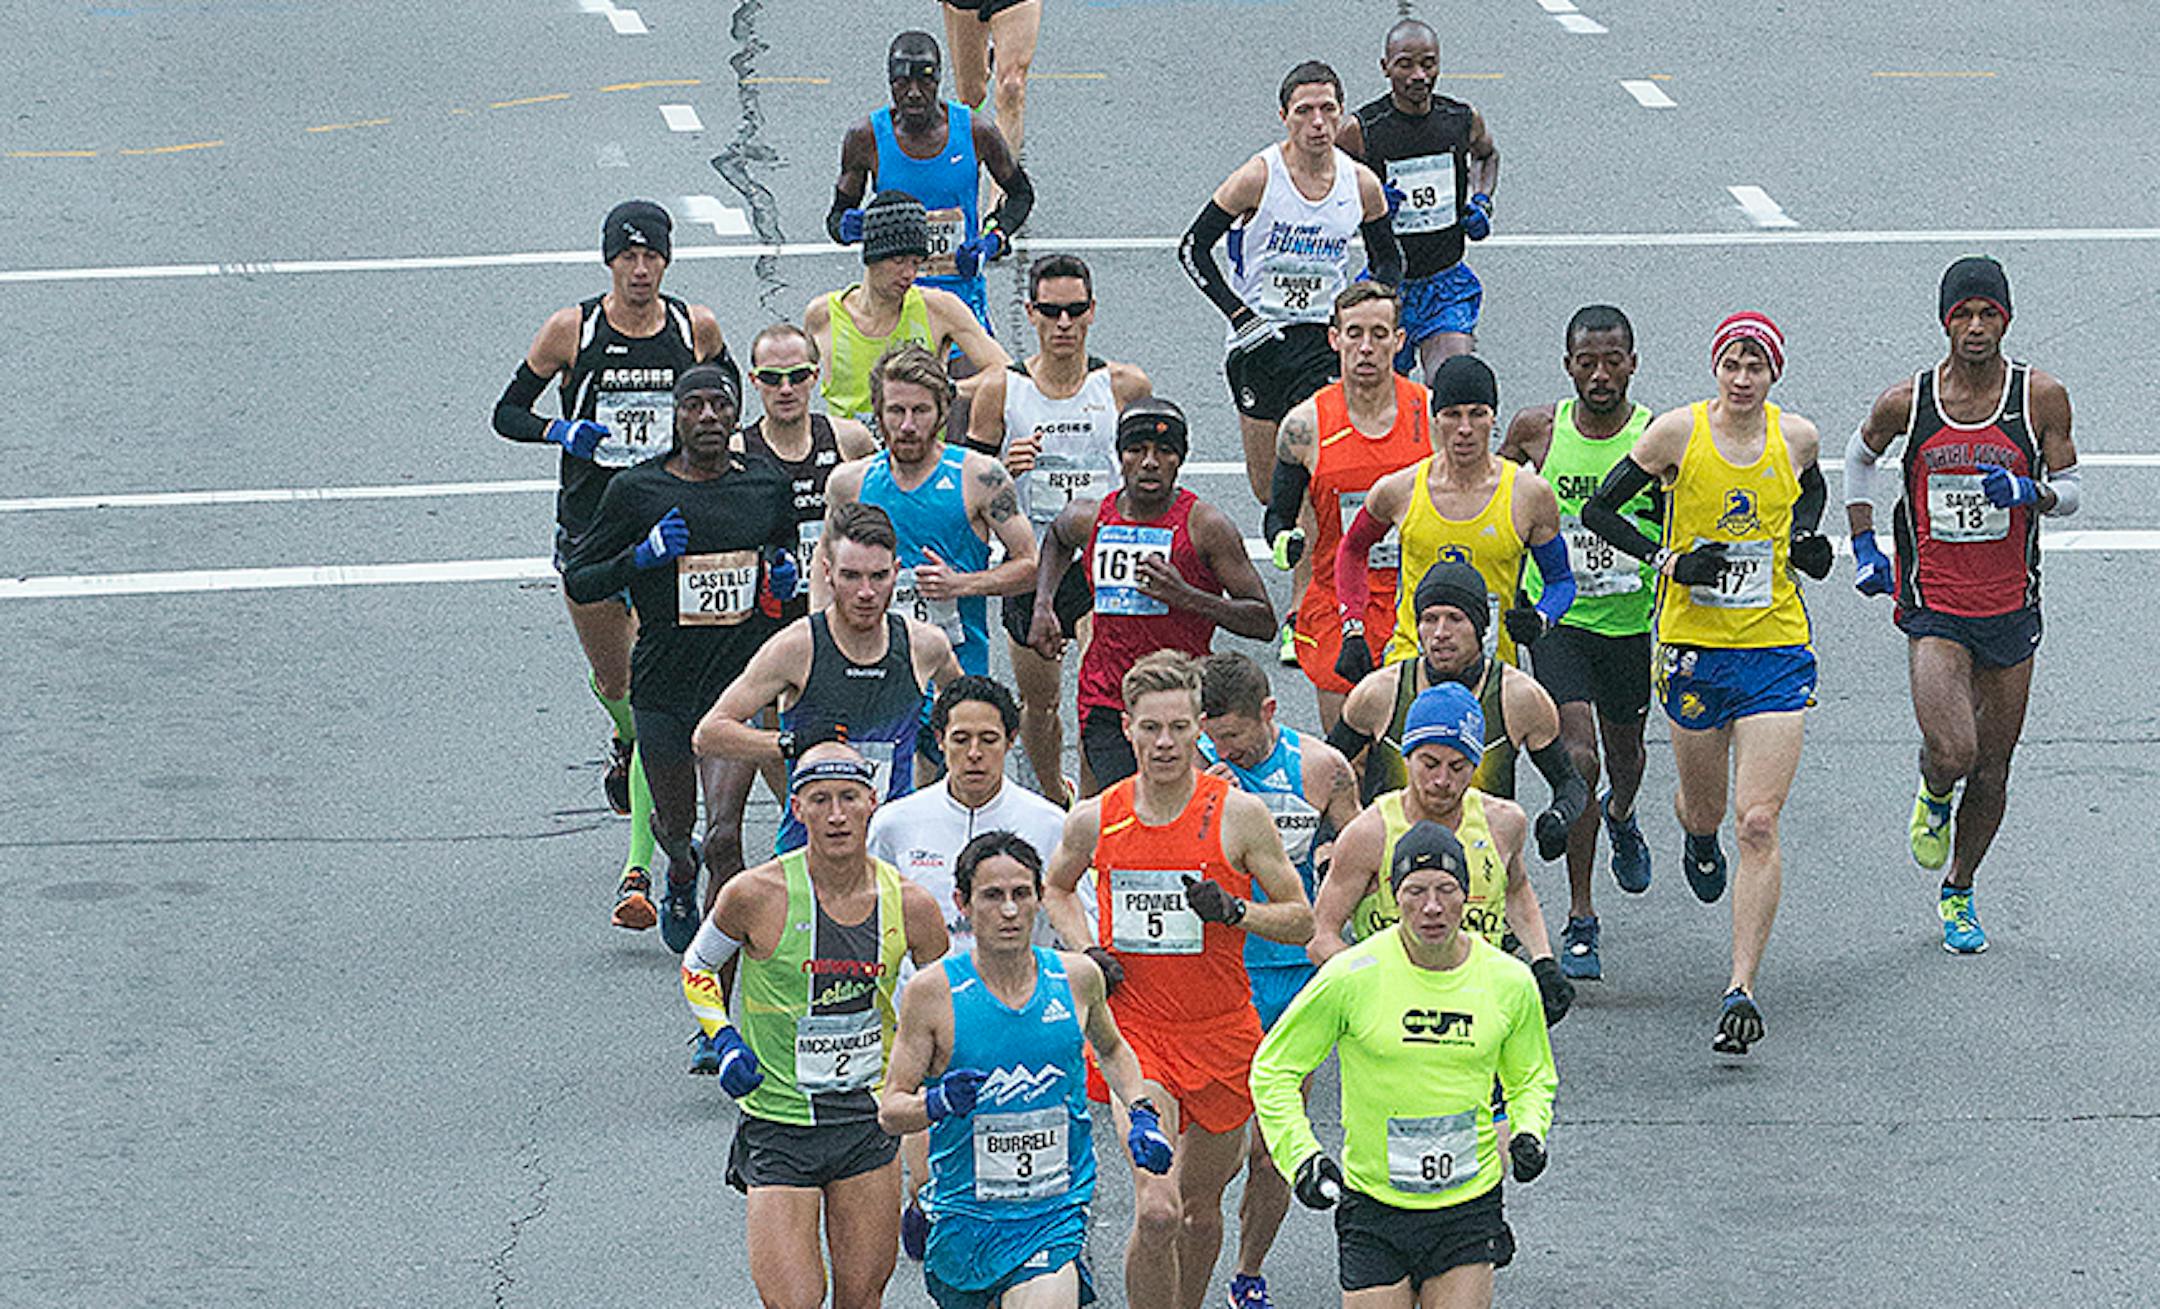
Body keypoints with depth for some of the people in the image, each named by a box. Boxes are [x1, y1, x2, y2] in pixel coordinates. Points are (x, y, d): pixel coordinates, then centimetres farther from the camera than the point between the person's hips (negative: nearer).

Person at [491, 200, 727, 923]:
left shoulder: (696, 327, -1)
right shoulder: (572, 330, -5)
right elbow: (508, 412, 3)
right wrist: (561, 433, -16)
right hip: (589, 528, 1)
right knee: (613, 682, 11)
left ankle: (639, 869, -5)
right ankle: (626, 740, 51)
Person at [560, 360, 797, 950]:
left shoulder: (765, 482, 4)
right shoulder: (636, 490, -4)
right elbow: (577, 580, 1)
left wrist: (785, 576, 1)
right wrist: (643, 556, -15)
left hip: (741, 679, 0)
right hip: (663, 678, 0)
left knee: (724, 828, -16)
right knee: (675, 824, 15)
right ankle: (680, 881, 51)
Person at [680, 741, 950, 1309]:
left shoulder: (909, 905, -6)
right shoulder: (758, 894, -14)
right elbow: (698, 969, 5)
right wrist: (722, 1041, -9)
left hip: (869, 1119, 3)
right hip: (778, 1127, -3)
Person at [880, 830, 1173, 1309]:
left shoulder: (1077, 977, 0)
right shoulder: (932, 992, -9)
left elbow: (1111, 1049, 23)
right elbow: (890, 1108, -5)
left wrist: (1141, 1115, 7)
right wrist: (937, 1103, -25)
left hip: (1058, 1216, 0)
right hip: (965, 1217, 0)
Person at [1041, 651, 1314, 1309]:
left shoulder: (1238, 813, -7)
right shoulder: (1095, 819, -2)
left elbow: (1300, 921, 0)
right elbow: (1056, 888, 20)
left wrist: (1233, 911, -18)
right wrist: (1088, 954, 2)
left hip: (1223, 1034, 1)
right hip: (1136, 1031, -1)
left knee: (1201, 1207, 16)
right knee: (1156, 1212, -17)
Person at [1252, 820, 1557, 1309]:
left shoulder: (1508, 980, -2)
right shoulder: (1351, 977, -10)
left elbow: (1532, 1078, 17)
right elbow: (1273, 1070, 0)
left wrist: (1528, 1133, -4)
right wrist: (1301, 1156, -12)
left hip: (1470, 1211, 2)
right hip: (1374, 1211, -2)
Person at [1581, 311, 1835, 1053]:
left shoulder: (1796, 437, 0)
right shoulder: (1677, 433, -7)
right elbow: (1599, 510, 1)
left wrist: (1807, 539, 3)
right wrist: (1668, 559, -12)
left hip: (1776, 650, 0)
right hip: (1695, 648, 0)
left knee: (1758, 824, -11)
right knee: (1705, 809, 16)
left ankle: (1741, 993, -13)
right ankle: (1698, 839, 57)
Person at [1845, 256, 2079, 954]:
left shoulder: (2041, 398, -6)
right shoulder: (1907, 403, -6)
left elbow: (2070, 490, 4)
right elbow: (1861, 454, 15)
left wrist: (2028, 491, -19)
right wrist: (1863, 547, 8)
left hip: (2011, 608, 2)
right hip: (1934, 608, -2)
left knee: (1992, 770, 10)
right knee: (1953, 755, -19)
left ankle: (1959, 891, 32)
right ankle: (1933, 793, 18)